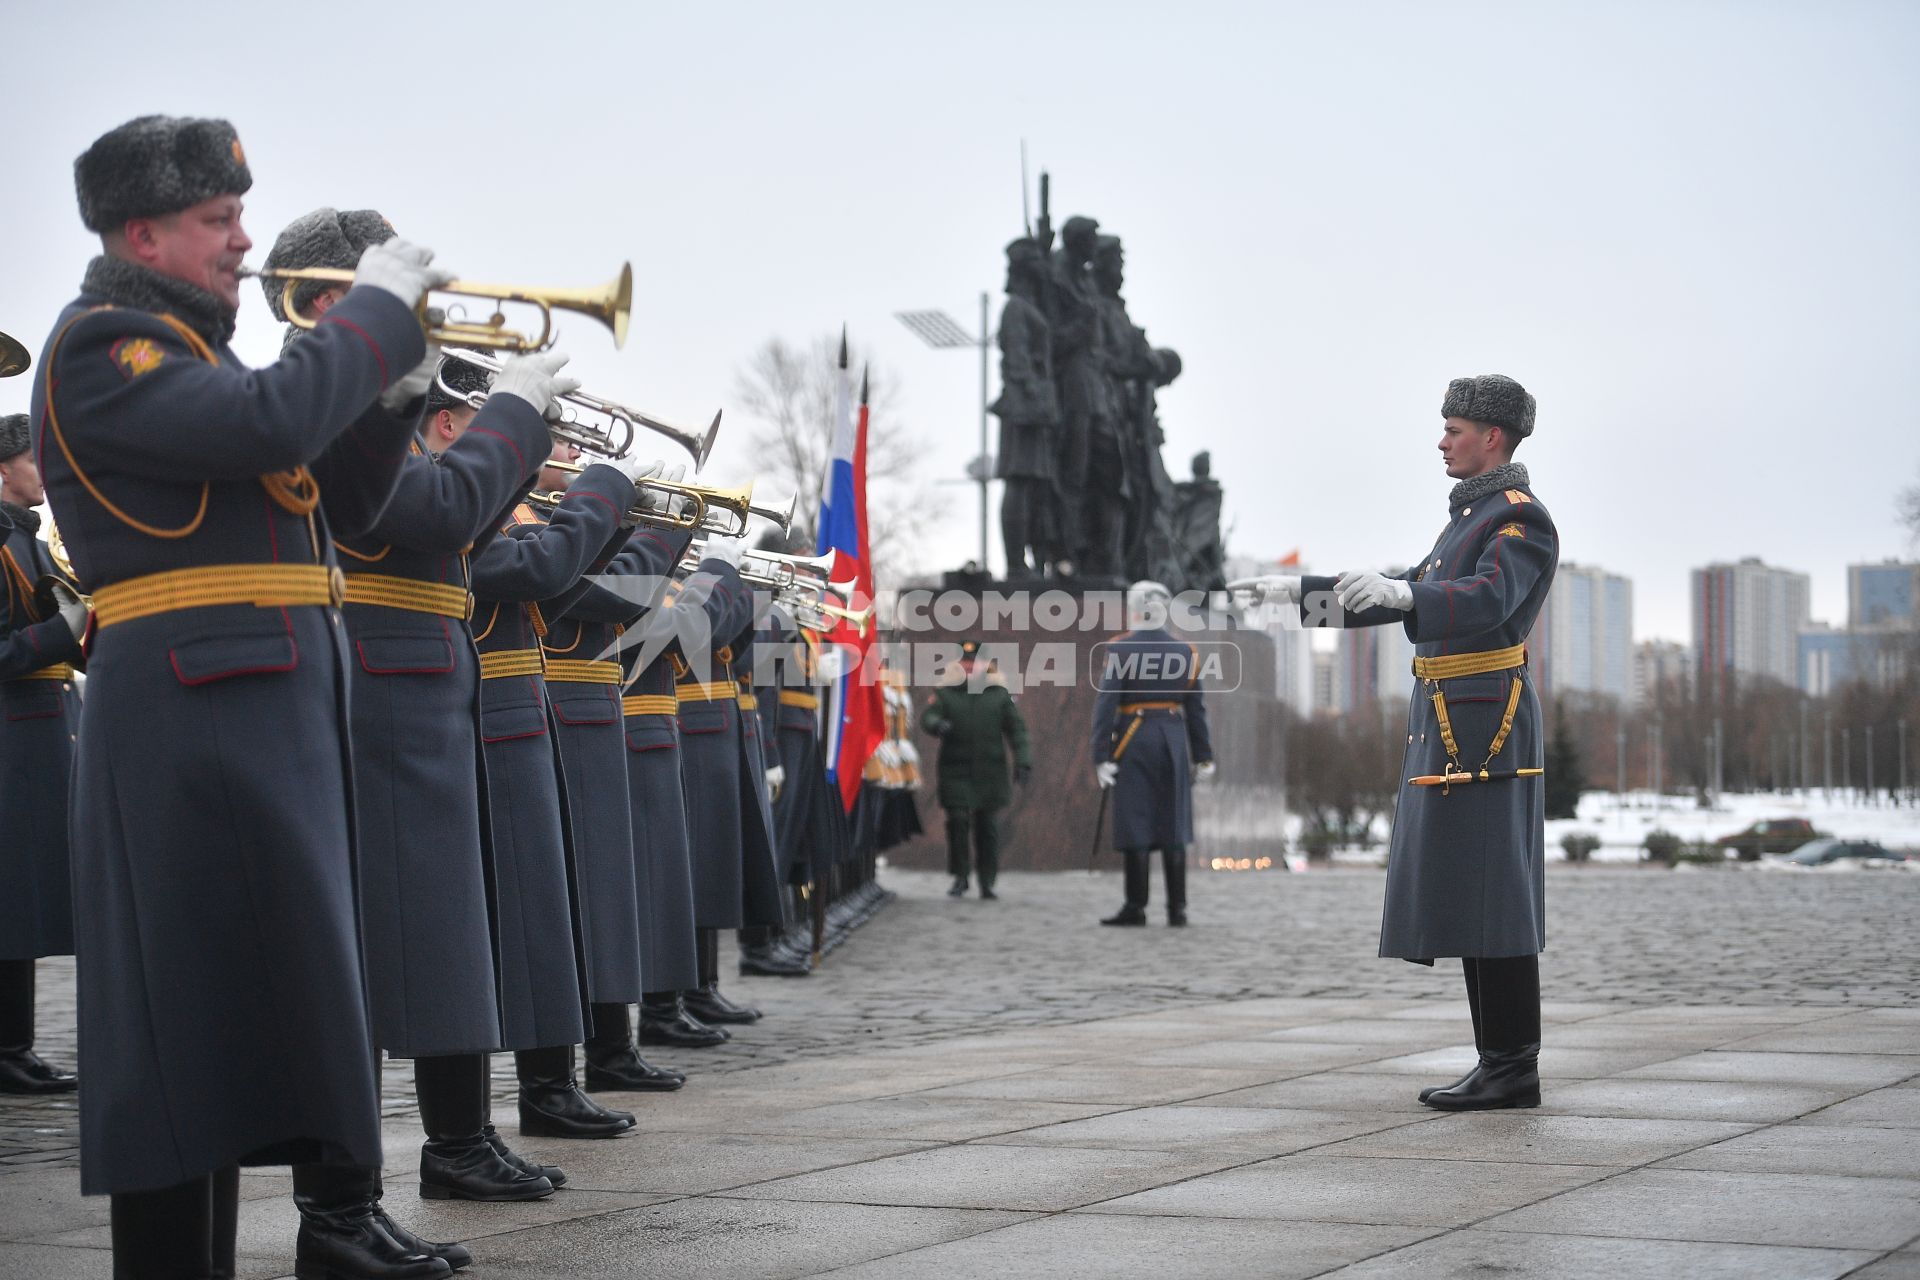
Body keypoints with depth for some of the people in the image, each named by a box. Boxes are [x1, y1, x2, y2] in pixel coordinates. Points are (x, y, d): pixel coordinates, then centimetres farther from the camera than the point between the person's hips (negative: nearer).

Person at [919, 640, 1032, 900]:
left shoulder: (999, 693, 9)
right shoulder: (945, 692, 7)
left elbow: (1016, 728, 7)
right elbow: (927, 715, -7)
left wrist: (1023, 760, -4)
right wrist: (937, 724, -31)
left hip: (990, 772, 1)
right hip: (955, 771, -1)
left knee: (988, 826, 2)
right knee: (957, 821, -7)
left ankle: (987, 882, 9)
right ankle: (960, 878, 5)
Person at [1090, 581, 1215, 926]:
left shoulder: (1120, 649, -6)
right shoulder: (1186, 651, 6)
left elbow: (1105, 705, -11)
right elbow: (1197, 710, 8)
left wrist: (1101, 756, -11)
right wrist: (1202, 756, 12)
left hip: (1133, 743, -4)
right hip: (1174, 742, 4)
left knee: (1134, 826, -1)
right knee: (1173, 827, 6)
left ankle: (1136, 907, -1)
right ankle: (1177, 908, 5)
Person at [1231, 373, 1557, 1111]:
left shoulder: (1523, 518, -10)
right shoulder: (1473, 517, 22)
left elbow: (1487, 601, -28)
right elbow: (1406, 599, 28)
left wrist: (1399, 593, -44)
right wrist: (1300, 593, 24)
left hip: (1482, 729, -10)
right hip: (1449, 729, 10)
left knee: (1490, 899, -9)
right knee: (1466, 902, 8)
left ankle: (1514, 1070, -6)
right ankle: (1501, 1064, 11)